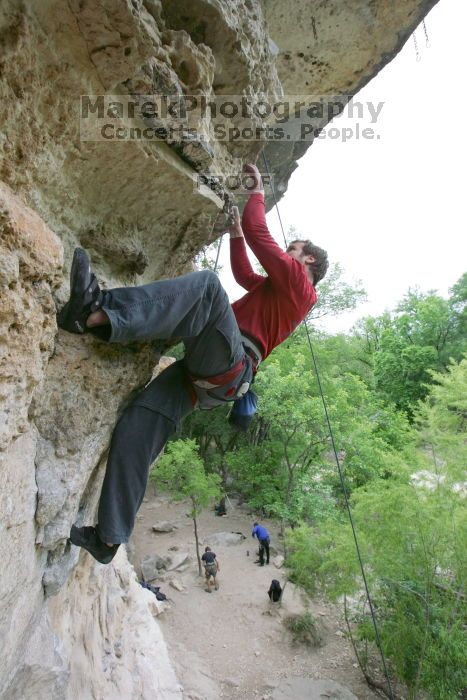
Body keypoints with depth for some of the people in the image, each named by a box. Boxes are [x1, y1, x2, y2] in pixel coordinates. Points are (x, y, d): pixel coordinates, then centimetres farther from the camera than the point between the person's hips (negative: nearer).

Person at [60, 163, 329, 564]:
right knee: (135, 430, -5)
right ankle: (109, 538, 0)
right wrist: (236, 234, 50)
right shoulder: (279, 289, 35)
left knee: (207, 283, -26)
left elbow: (259, 233, 5)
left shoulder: (297, 282, 8)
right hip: (206, 375, 9)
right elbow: (245, 275, 49)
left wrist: (258, 192, 22)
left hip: (229, 363, -9)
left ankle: (98, 314, -43)